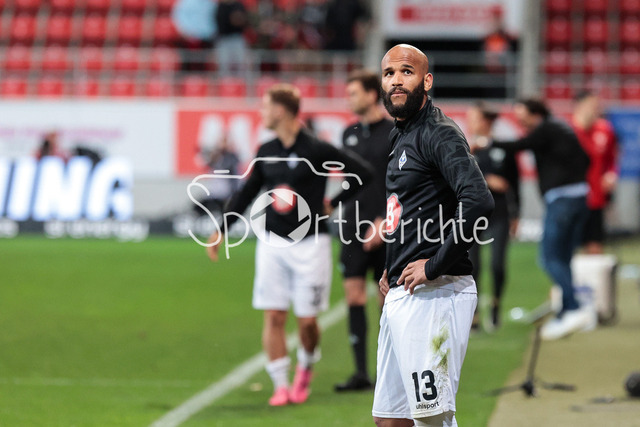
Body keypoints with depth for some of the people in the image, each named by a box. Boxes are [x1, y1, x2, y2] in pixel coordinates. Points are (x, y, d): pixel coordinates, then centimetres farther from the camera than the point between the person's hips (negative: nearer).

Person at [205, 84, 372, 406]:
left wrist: (334, 203, -5)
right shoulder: (266, 152, 6)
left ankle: (305, 369, 28)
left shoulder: (317, 150, -9)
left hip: (310, 243, -4)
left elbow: (364, 173, -6)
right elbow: (247, 192, 18)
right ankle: (281, 386, 2)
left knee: (307, 319, 0)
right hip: (272, 243, 4)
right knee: (273, 316, -3)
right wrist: (221, 230, 18)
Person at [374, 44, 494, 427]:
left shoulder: (439, 134, -11)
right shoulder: (401, 137, 20)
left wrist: (435, 265, -21)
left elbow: (479, 201, -27)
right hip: (400, 295, 10)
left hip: (434, 294, -10)